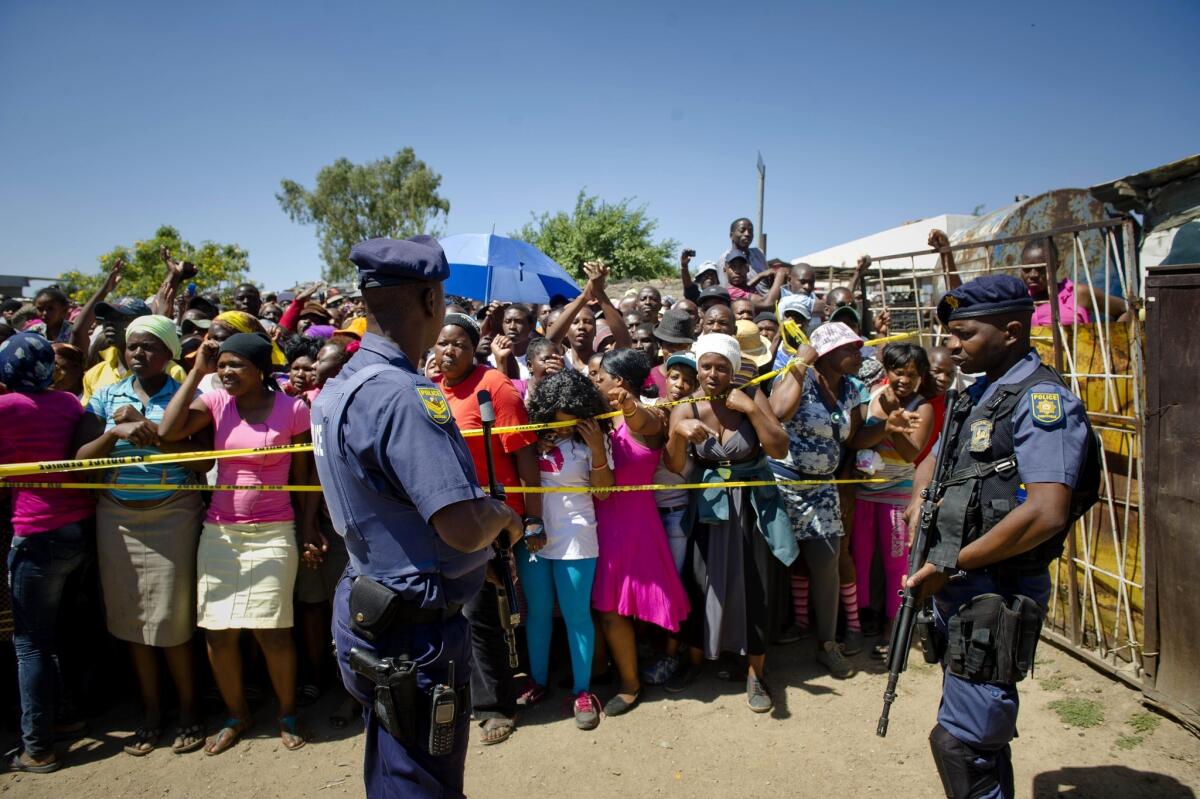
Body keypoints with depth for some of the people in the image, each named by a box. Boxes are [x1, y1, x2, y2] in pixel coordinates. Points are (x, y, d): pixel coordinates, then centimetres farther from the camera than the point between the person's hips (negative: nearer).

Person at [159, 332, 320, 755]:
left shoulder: (293, 410, -7)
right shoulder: (215, 401, 0)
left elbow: (303, 476, -1)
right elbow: (167, 431, -16)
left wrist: (308, 530, -3)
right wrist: (197, 371, -11)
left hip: (273, 534, -3)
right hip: (218, 532, 3)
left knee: (272, 631, 0)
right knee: (217, 632, 8)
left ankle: (288, 714, 24)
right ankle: (236, 715, 31)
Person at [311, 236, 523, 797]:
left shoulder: (341, 385, 5)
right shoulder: (404, 395, -26)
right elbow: (465, 528, -33)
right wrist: (503, 516, -11)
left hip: (370, 616, 10)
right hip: (414, 631, -10)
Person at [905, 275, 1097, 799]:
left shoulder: (1042, 400, -16)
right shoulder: (976, 395, 13)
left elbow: (1046, 514, -26)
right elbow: (935, 460, 26)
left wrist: (951, 565, -19)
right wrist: (920, 500, 2)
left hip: (996, 594, -9)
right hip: (957, 587, 9)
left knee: (961, 741, -5)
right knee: (983, 731, 20)